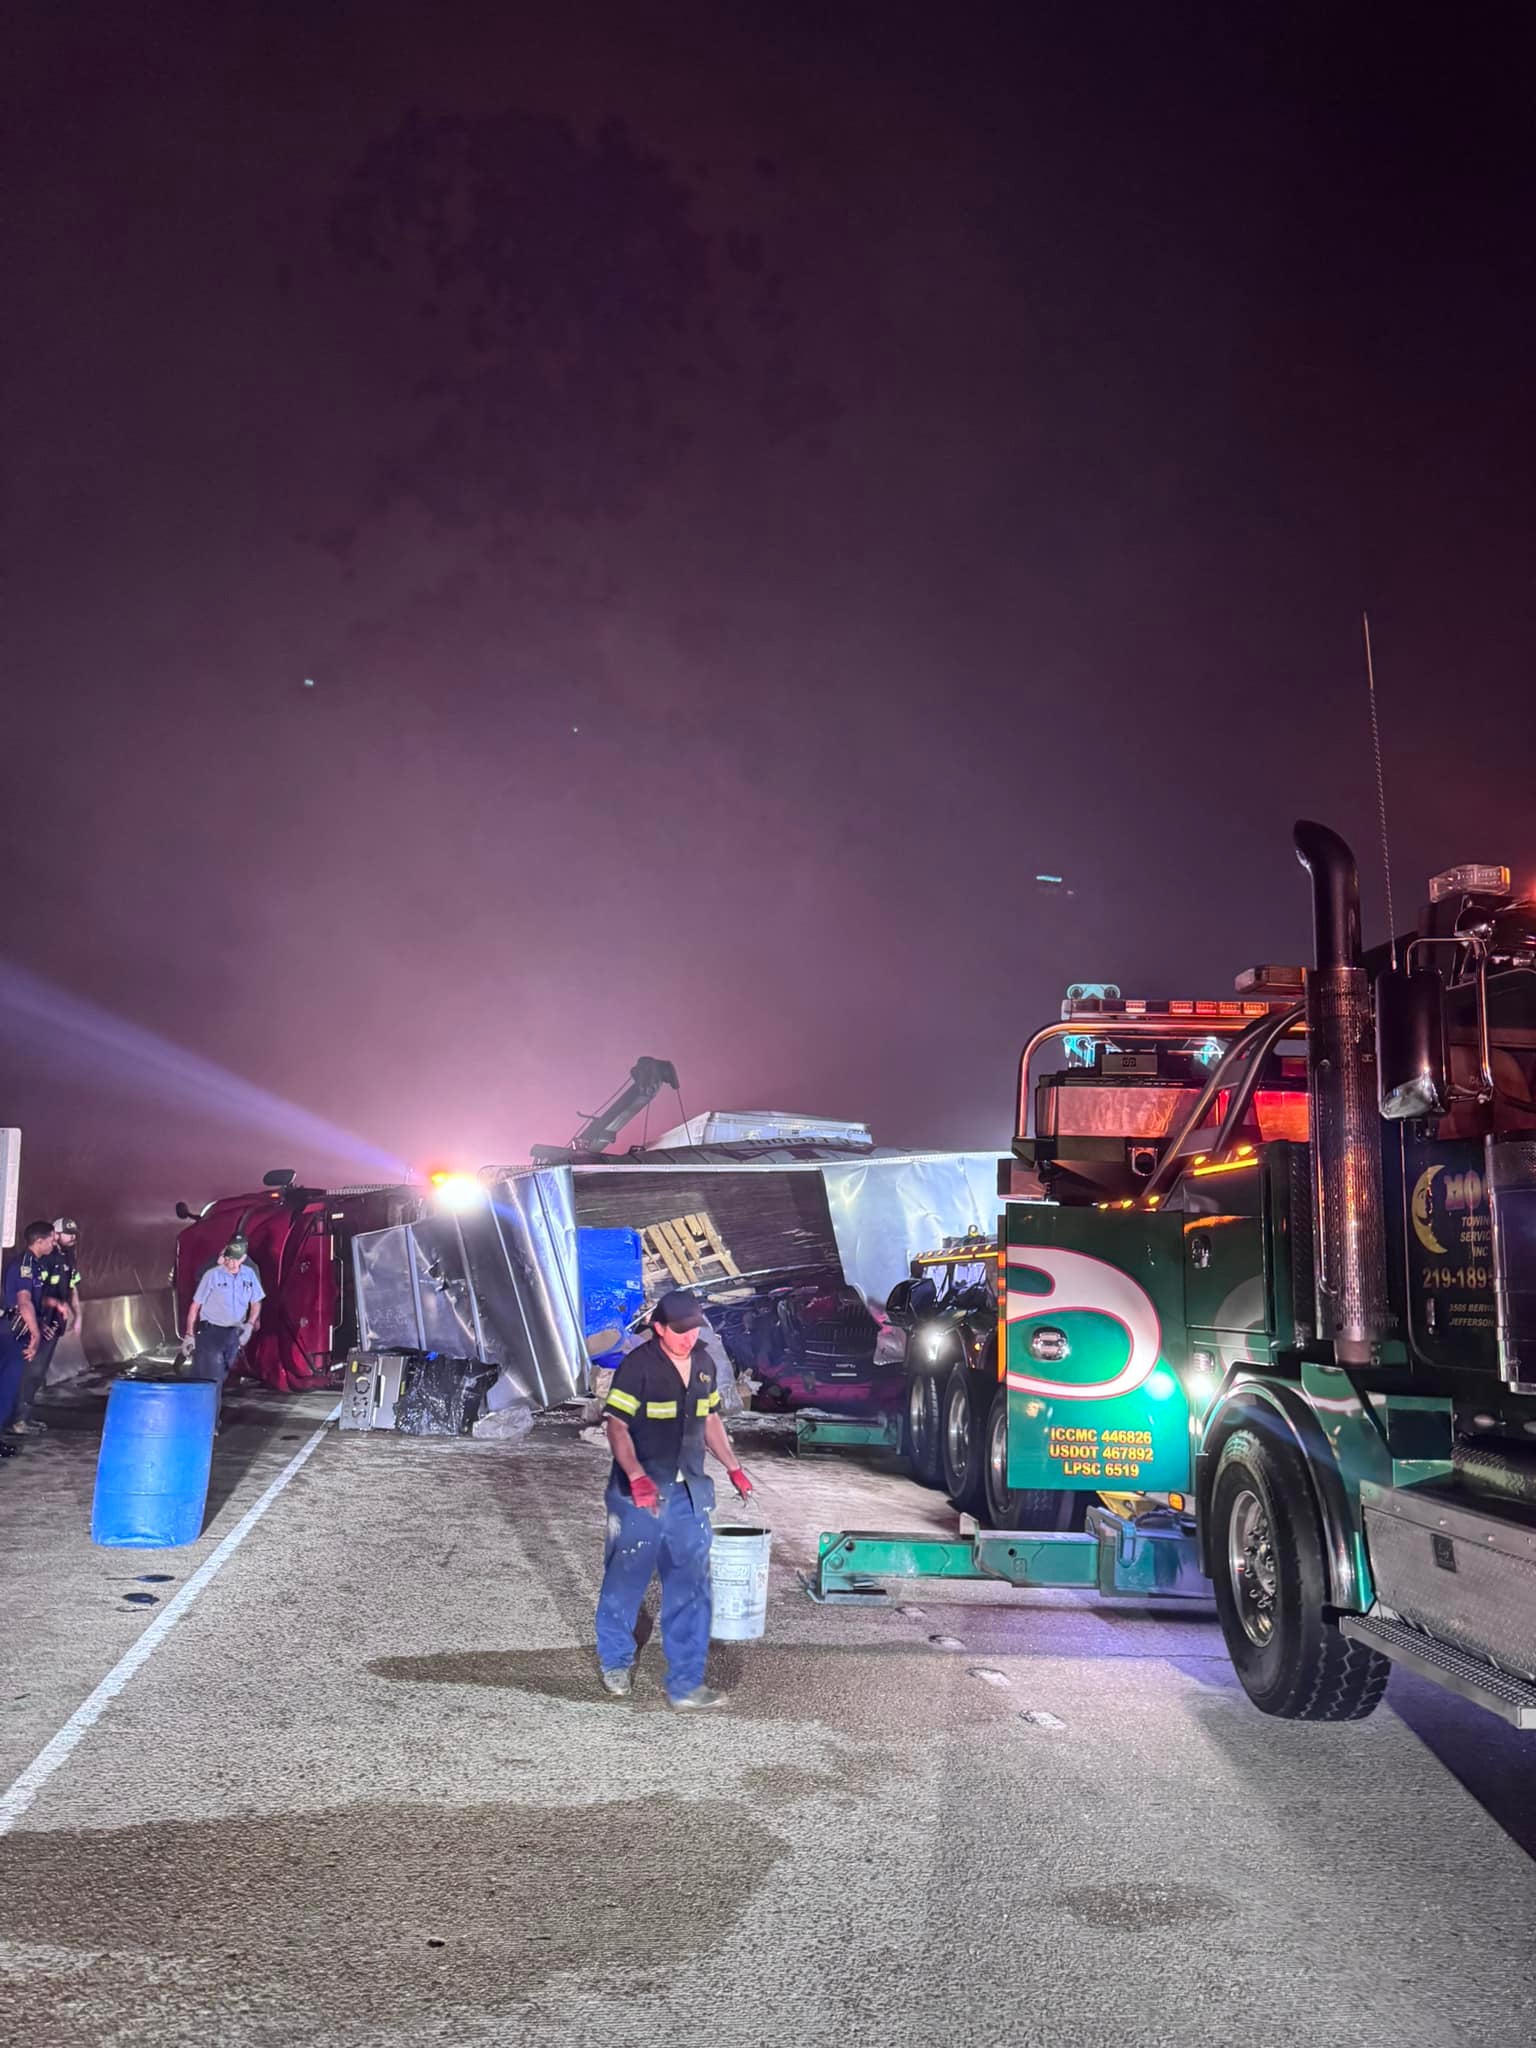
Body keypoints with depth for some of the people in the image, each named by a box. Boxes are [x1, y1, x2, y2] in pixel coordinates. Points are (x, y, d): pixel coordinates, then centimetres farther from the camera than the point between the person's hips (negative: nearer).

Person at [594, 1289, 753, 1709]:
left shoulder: (703, 1364, 7)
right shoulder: (638, 1366, -14)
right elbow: (617, 1427, -17)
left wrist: (733, 1467, 14)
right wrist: (636, 1476, -29)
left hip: (688, 1494, 5)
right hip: (640, 1495, -5)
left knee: (690, 1588, 4)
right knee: (626, 1581, 10)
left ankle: (685, 1682, 12)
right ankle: (616, 1662, 34)